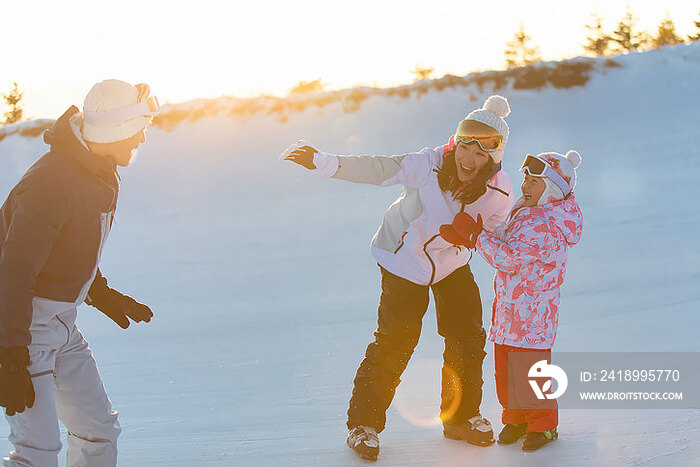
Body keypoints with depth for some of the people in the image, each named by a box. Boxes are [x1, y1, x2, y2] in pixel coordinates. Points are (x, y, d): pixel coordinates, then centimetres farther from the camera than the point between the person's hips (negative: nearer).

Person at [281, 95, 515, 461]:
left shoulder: (499, 191, -20)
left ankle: (460, 416, 28)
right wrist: (321, 162, -40)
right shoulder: (427, 165, -30)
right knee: (396, 339, -9)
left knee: (468, 337, 5)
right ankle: (364, 423, 7)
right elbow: (375, 169, -30)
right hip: (404, 260, -4)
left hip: (452, 264, 4)